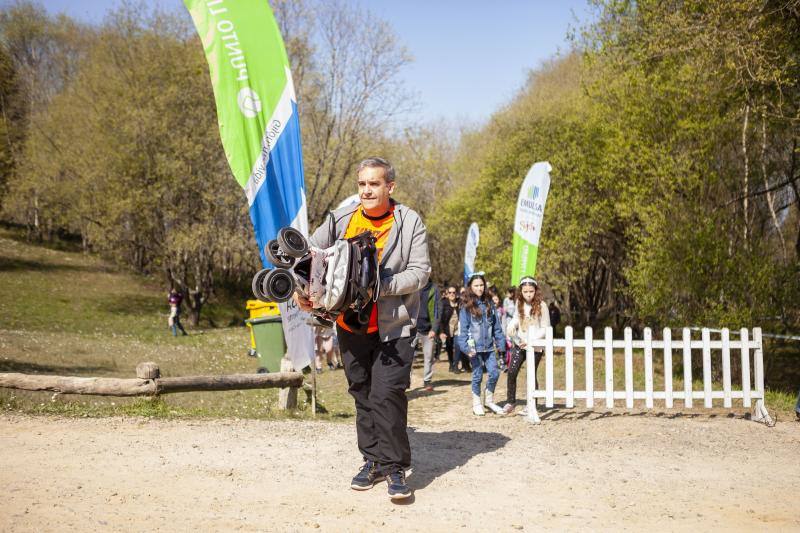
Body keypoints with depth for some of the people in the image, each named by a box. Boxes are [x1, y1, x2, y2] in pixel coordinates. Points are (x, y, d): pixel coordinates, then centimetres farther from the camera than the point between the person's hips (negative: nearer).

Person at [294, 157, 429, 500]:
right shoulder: (340, 220, 3)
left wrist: (382, 285, -23)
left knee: (387, 393, -13)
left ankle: (394, 466, 0)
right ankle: (372, 460, 26)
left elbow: (420, 272, -10)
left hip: (393, 326, -4)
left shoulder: (410, 223, -6)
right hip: (351, 326, 4)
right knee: (362, 394, 13)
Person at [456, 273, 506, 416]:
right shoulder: (466, 307, -4)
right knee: (477, 376, 4)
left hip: (489, 347, 4)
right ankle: (476, 404, 20)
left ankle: (490, 400, 21)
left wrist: (500, 343, 6)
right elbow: (463, 329, -8)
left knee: (494, 373, 1)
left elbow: (496, 326, 12)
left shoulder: (489, 304, 9)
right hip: (475, 348, -4)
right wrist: (466, 347, -16)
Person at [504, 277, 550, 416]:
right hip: (519, 344, 4)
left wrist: (530, 340, -20)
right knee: (511, 372, -2)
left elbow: (545, 329, -9)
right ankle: (510, 401, 15)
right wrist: (511, 326, -6)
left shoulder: (541, 306, -12)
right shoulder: (519, 303, 3)